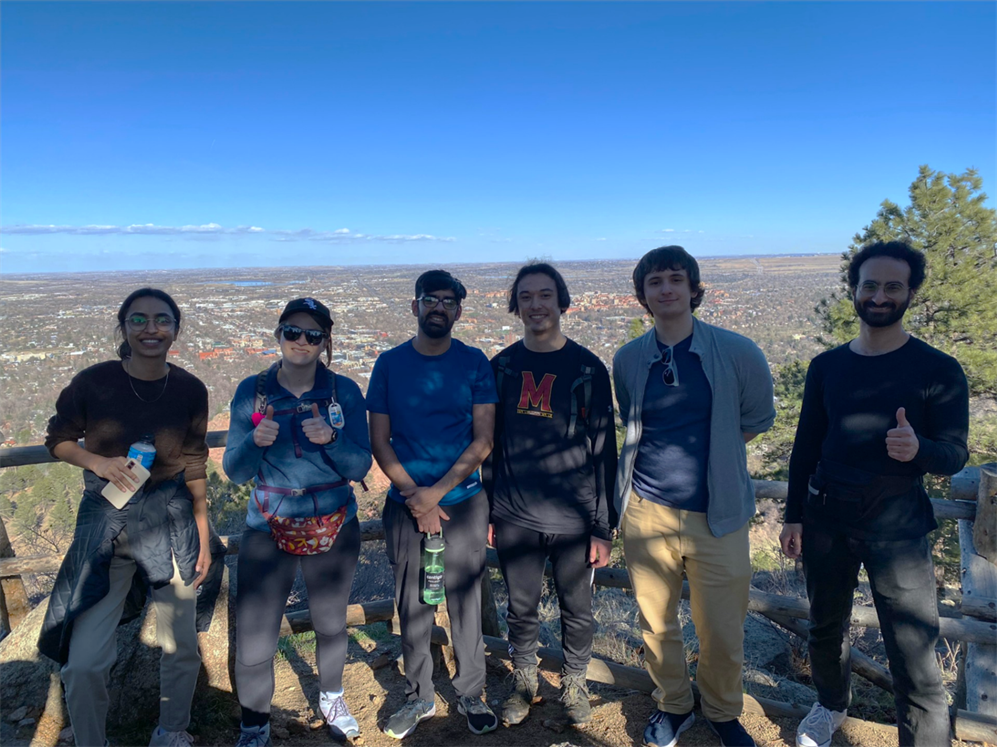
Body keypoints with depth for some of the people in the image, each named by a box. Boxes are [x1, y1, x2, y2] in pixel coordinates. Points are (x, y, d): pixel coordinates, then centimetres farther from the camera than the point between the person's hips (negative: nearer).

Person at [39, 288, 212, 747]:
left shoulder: (190, 390, -6)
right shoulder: (92, 382, -11)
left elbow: (194, 467, 3)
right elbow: (58, 439, 5)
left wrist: (203, 537, 6)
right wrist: (98, 462, -17)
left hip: (170, 521, 2)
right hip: (104, 523, -1)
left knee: (181, 647, 12)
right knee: (83, 661, -5)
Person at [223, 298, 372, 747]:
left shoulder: (345, 392, -6)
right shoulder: (252, 391, -5)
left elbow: (360, 466, -8)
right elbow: (235, 471, -5)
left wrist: (330, 439, -27)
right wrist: (256, 441, -25)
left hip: (333, 528, 1)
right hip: (268, 530, 0)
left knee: (330, 623, 18)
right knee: (253, 641, -2)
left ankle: (331, 698, 47)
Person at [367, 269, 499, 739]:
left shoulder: (474, 363, -2)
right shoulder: (390, 364, 1)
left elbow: (483, 440, -5)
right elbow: (379, 439, 1)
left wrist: (436, 493, -13)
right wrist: (414, 497, -9)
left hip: (463, 502, -1)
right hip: (404, 505, 1)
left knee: (465, 602, 8)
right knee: (412, 606, 10)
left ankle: (471, 695, 29)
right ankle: (419, 697, 30)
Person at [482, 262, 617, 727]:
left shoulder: (587, 368, -5)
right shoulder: (502, 366, 2)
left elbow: (603, 450, -4)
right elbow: (491, 443, 7)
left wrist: (604, 527, -5)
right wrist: (488, 512, 7)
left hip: (573, 521, -1)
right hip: (514, 519, 2)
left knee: (577, 610, 14)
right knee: (521, 608, 16)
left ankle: (574, 682, 39)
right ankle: (524, 679, 40)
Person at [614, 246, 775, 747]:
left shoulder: (736, 352, -6)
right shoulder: (629, 359, 1)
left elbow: (758, 418, 9)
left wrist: (709, 450, 4)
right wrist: (669, 453, 5)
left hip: (717, 515, -1)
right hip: (646, 512, 2)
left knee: (722, 633, 9)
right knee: (656, 625, 14)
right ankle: (673, 705, 40)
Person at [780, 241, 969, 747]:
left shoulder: (938, 370, -6)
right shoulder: (826, 366, 3)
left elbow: (955, 455, -7)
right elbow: (806, 445, 7)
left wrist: (917, 449, -31)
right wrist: (794, 514, 6)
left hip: (897, 525, -3)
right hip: (825, 517, 4)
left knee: (914, 657, -4)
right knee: (825, 626, 20)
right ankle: (831, 705, 45)